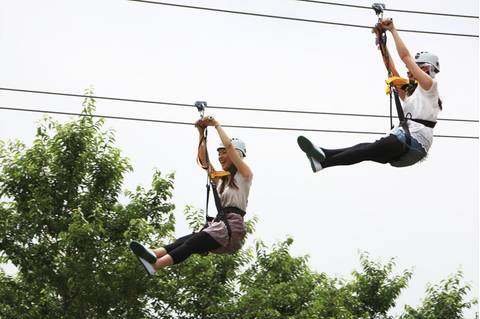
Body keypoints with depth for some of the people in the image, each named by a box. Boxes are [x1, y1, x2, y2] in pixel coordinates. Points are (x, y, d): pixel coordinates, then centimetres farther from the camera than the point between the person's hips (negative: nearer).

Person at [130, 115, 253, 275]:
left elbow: (229, 145, -5)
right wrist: (201, 131, 12)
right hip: (219, 224, 7)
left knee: (193, 242, -29)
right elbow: (203, 159, 18)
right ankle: (153, 254, -48)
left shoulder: (244, 175, 6)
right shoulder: (220, 178, 27)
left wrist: (216, 125, 5)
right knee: (185, 241, -23)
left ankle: (155, 264, -50)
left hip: (233, 227, -7)